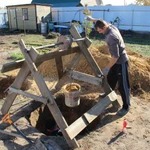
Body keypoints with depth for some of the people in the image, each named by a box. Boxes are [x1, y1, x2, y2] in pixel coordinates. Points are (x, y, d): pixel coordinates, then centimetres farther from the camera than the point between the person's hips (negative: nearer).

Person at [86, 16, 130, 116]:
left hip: (121, 61, -10)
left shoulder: (111, 37, -32)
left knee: (123, 85, -1)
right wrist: (92, 19, 24)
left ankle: (126, 107, 12)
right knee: (110, 79, 25)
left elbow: (116, 56, -31)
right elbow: (102, 22, 22)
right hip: (117, 60, 10)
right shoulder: (111, 26, -4)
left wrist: (107, 68, -24)